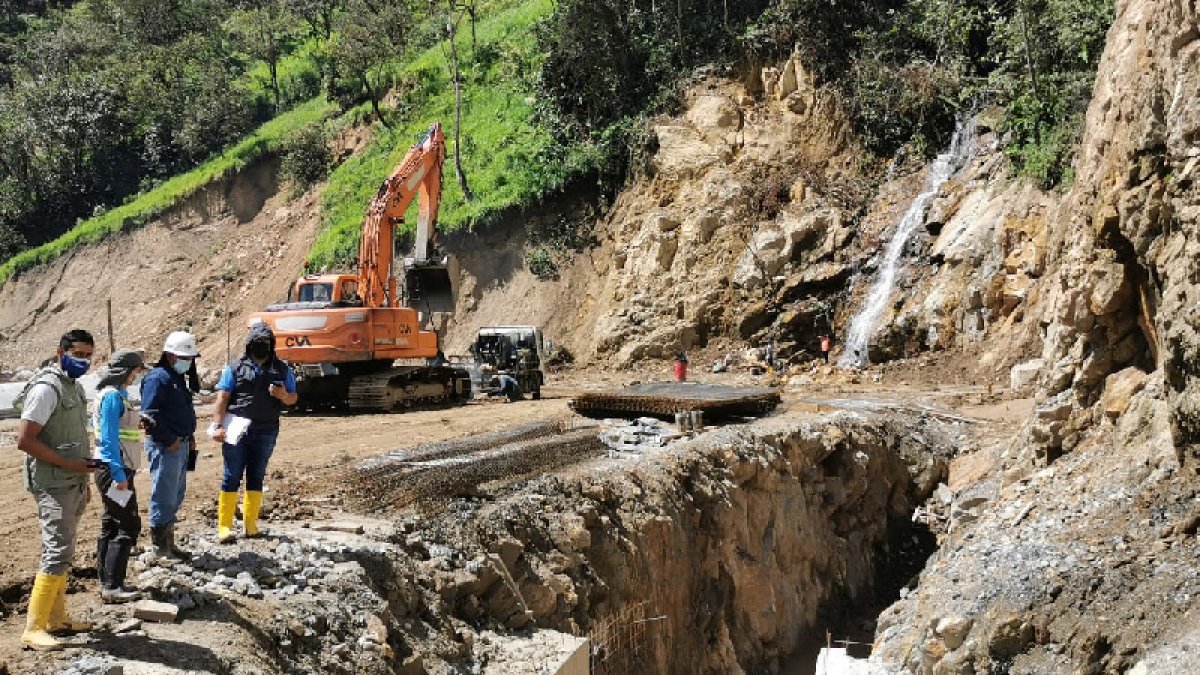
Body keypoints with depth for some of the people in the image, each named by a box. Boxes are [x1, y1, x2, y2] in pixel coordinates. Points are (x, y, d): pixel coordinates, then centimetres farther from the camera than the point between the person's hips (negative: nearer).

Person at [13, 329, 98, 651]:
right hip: (53, 485, -9)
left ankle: (57, 617, 23)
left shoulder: (74, 386, 12)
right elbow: (24, 440, -21)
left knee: (62, 552, 14)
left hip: (73, 484, 9)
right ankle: (33, 629, -7)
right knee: (58, 553, -12)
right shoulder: (46, 388, -16)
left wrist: (84, 479, 19)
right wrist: (69, 464, -19)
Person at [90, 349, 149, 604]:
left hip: (115, 470, 10)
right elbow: (108, 438, -21)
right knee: (128, 526, -8)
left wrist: (135, 423, 13)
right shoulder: (113, 396, -15)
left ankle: (107, 582, 20)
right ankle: (112, 586, -7)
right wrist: (119, 474, -23)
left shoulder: (117, 394, 14)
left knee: (111, 525, 14)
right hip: (115, 469, -10)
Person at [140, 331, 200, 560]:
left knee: (176, 495, 15)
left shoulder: (178, 378, 17)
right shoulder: (158, 378, -14)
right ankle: (160, 543, 2)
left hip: (181, 444, 10)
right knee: (164, 495, -5)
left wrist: (190, 436, 15)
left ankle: (168, 543, 23)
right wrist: (169, 440, -20)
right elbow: (149, 414, -21)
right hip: (164, 446, -10)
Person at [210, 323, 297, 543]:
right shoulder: (236, 368, 1)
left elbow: (293, 398, 13)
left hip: (265, 433, 3)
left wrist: (283, 395, -11)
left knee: (256, 478, 10)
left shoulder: (282, 370, 9)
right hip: (237, 431, -3)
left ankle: (250, 522, 19)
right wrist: (218, 426, -13)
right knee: (231, 478, -2)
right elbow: (222, 398, -3)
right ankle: (224, 526, 0)